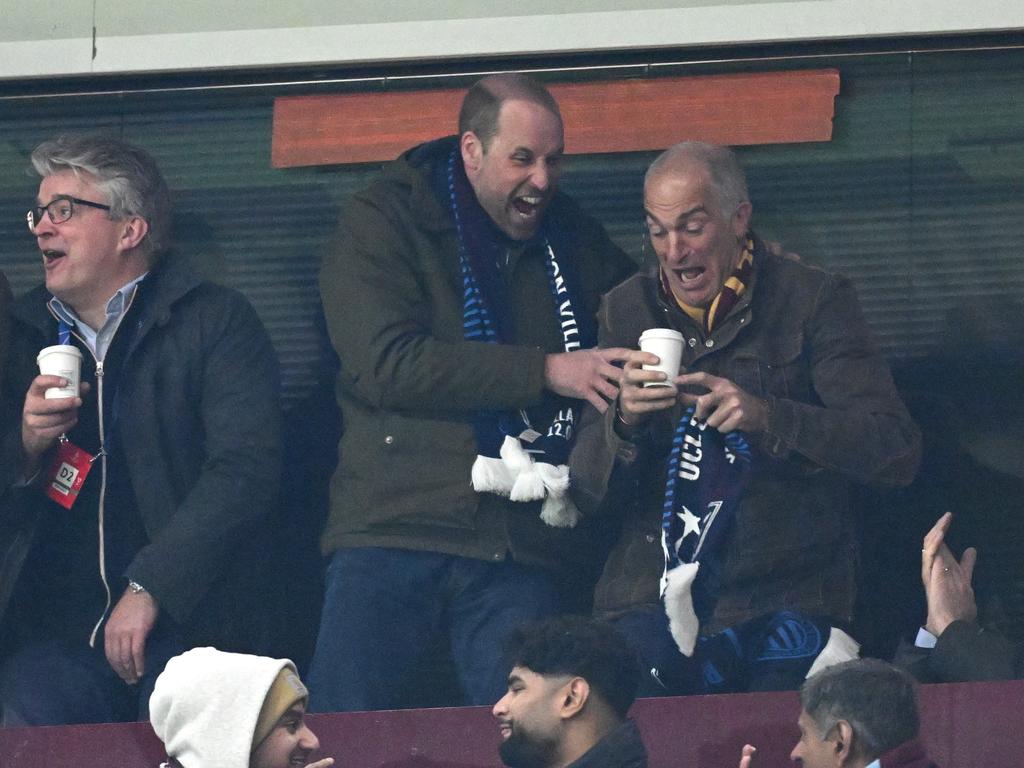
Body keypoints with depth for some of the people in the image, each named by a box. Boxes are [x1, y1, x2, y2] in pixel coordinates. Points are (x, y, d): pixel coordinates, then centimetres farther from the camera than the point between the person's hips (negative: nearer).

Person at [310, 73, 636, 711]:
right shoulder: (385, 222, 4)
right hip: (399, 528, -3)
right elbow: (385, 363, -11)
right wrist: (547, 371, -12)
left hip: (521, 551, 3)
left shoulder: (571, 236, 18)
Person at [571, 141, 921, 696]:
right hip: (651, 596, 2)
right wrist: (624, 421, -13)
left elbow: (896, 452, -9)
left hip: (786, 601, -2)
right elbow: (587, 494, 9)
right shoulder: (627, 311, 11)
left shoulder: (813, 300, 2)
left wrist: (768, 416, -23)